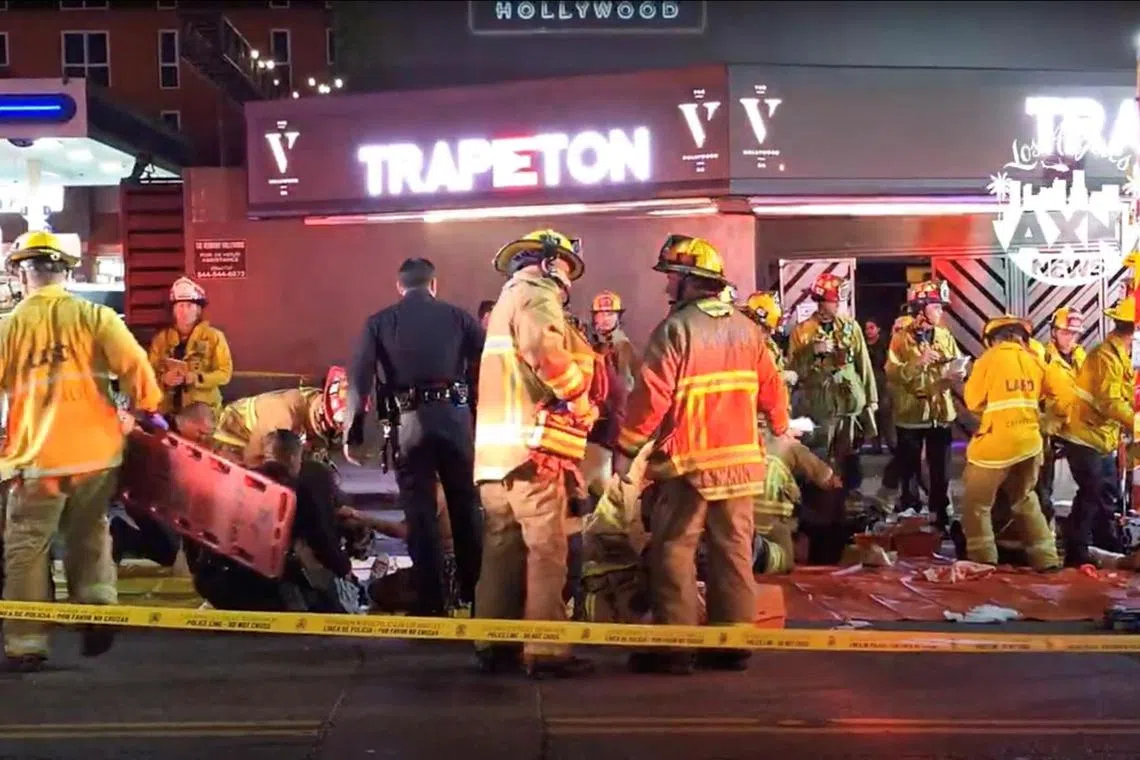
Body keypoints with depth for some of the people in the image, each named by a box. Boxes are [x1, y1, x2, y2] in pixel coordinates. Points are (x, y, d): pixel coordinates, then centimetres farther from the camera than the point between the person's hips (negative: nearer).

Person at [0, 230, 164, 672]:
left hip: (37, 455, -2)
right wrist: (150, 408, 7)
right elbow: (133, 363, -9)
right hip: (96, 449, 2)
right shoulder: (94, 316, 0)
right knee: (88, 535, 20)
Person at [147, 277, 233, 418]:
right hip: (168, 411, 2)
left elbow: (225, 373, -2)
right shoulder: (160, 338, 10)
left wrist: (197, 378, -17)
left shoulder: (214, 336, 3)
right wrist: (164, 379, -14)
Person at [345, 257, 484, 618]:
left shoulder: (379, 323, 7)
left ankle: (431, 603, 7)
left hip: (408, 421, -1)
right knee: (466, 507, 13)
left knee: (420, 513, 5)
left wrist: (352, 433, 0)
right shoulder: (458, 316, 8)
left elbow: (359, 380, -1)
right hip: (455, 416, 1)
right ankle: (476, 594, 21)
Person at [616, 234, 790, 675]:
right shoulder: (746, 328, 9)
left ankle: (673, 647, 1)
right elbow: (771, 386, 14)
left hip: (688, 460, -6)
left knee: (673, 551, 1)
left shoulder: (676, 328, -12)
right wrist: (780, 426, 31)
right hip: (739, 457, 6)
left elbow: (652, 395, -16)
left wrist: (627, 444, -6)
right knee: (734, 550, 10)